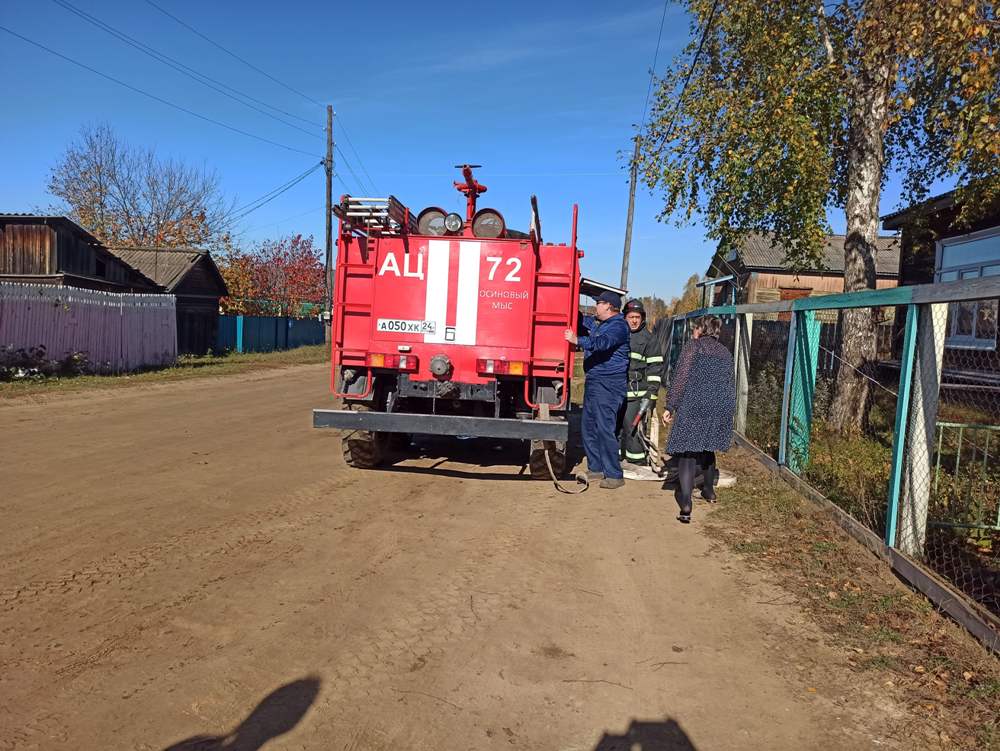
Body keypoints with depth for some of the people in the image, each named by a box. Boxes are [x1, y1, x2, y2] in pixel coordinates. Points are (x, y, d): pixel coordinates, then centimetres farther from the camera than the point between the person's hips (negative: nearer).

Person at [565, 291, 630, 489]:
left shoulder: (618, 326, -12)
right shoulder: (597, 323, 18)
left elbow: (603, 342, -30)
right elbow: (582, 319, 35)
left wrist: (577, 340, -42)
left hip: (609, 384, -10)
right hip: (593, 382, 10)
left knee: (604, 428, -12)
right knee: (589, 427, 13)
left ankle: (614, 475, -7)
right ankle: (596, 468, 22)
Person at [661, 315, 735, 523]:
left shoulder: (693, 347, 0)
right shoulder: (725, 353, 17)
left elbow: (680, 379, -8)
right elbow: (731, 384, 19)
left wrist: (670, 407, -7)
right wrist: (729, 411, 27)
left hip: (694, 407, -6)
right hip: (721, 409, 6)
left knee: (687, 453, -7)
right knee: (707, 448, 25)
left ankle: (686, 506, -18)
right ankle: (709, 490, 39)